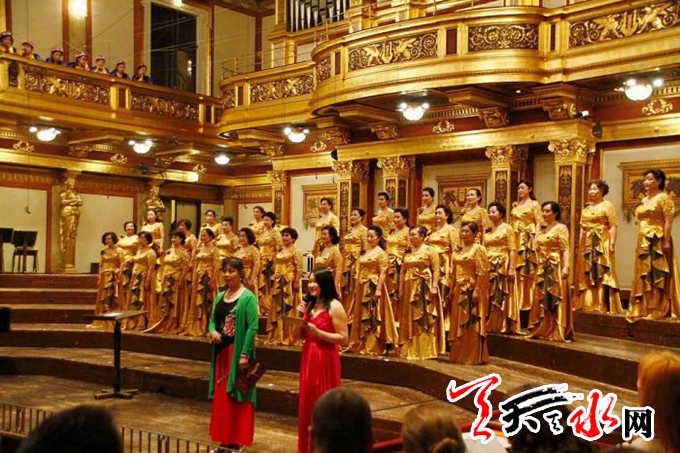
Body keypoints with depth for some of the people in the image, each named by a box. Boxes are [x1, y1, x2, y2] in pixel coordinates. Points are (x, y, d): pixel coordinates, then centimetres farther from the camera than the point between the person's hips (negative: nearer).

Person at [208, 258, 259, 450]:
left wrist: (245, 354, -20)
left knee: (237, 395, 0)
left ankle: (237, 441, 9)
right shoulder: (220, 296, 10)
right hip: (221, 351, 7)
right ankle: (224, 439, 23)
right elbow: (213, 320, 16)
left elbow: (253, 327, -15)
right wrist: (213, 331, -8)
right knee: (221, 395, 11)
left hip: (238, 351, -7)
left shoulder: (248, 297, -10)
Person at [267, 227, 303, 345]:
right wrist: (273, 279, 13)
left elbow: (299, 268, -13)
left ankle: (288, 337, 0)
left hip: (290, 282, -7)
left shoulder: (295, 251, -6)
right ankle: (277, 336, 15)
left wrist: (296, 282, -21)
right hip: (278, 282, 7)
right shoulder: (279, 251, 15)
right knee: (278, 309, 9)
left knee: (289, 309, -5)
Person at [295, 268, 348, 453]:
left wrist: (318, 332, -20)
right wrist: (300, 316, -2)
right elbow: (300, 335, 14)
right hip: (308, 357, 7)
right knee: (307, 401, 13)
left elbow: (343, 338, -15)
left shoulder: (334, 306, -12)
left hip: (325, 360, -7)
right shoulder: (310, 304, 10)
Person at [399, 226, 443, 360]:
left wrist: (434, 286, -18)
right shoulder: (407, 252, 15)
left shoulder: (430, 250, -2)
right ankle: (411, 350, 15)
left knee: (425, 319, -4)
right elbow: (403, 271, 14)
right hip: (409, 288, 6)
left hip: (425, 288, -6)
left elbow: (436, 270, -9)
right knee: (410, 319, 8)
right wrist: (401, 288, 6)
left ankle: (426, 350, 1)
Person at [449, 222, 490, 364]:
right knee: (459, 323, 10)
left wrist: (476, 291, -22)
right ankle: (459, 355, 19)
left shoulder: (478, 248, -8)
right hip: (459, 290, 7)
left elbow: (482, 272, -15)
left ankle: (474, 357, 3)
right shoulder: (458, 250, 14)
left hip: (471, 290, -7)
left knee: (472, 324, -3)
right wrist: (452, 289, 10)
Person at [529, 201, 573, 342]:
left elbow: (565, 249, -14)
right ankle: (544, 330, 18)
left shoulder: (561, 228, -5)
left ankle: (558, 332, -1)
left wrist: (566, 267, -24)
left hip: (556, 268, -7)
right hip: (542, 269, 7)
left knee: (556, 300, -5)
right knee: (543, 300, 10)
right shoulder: (541, 230, 16)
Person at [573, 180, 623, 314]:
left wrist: (612, 243, -17)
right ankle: (587, 303, 15)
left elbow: (613, 226, -10)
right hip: (586, 244, 6)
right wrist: (580, 244, 12)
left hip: (602, 244, -6)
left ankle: (603, 306, -4)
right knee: (586, 274, 7)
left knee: (602, 273, -6)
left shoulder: (607, 206, -3)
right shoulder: (586, 207, 16)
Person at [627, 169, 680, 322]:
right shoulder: (644, 200, 17)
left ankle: (659, 310, -1)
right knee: (643, 275, 9)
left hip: (658, 241, -8)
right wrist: (639, 243, 15)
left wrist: (666, 241, -21)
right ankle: (644, 308, 16)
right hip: (643, 243, 8)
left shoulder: (663, 197, -7)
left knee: (657, 275, -5)